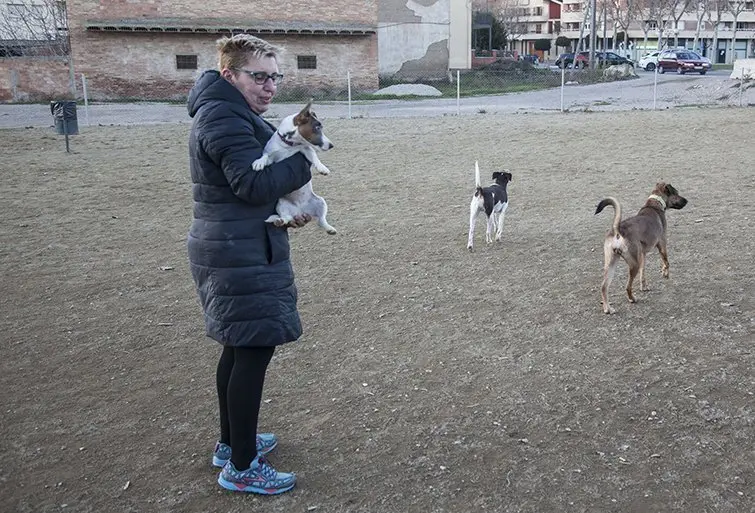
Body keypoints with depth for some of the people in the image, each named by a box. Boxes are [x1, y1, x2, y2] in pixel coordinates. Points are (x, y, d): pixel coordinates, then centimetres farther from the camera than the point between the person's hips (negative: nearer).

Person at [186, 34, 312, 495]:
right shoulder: (223, 118, -17)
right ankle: (242, 468, 6)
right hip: (242, 257, -11)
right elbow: (255, 183, -26)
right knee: (254, 351, -5)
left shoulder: (233, 113, 17)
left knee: (240, 348, 18)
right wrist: (304, 160, -13)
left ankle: (231, 442, 33)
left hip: (235, 250, 11)